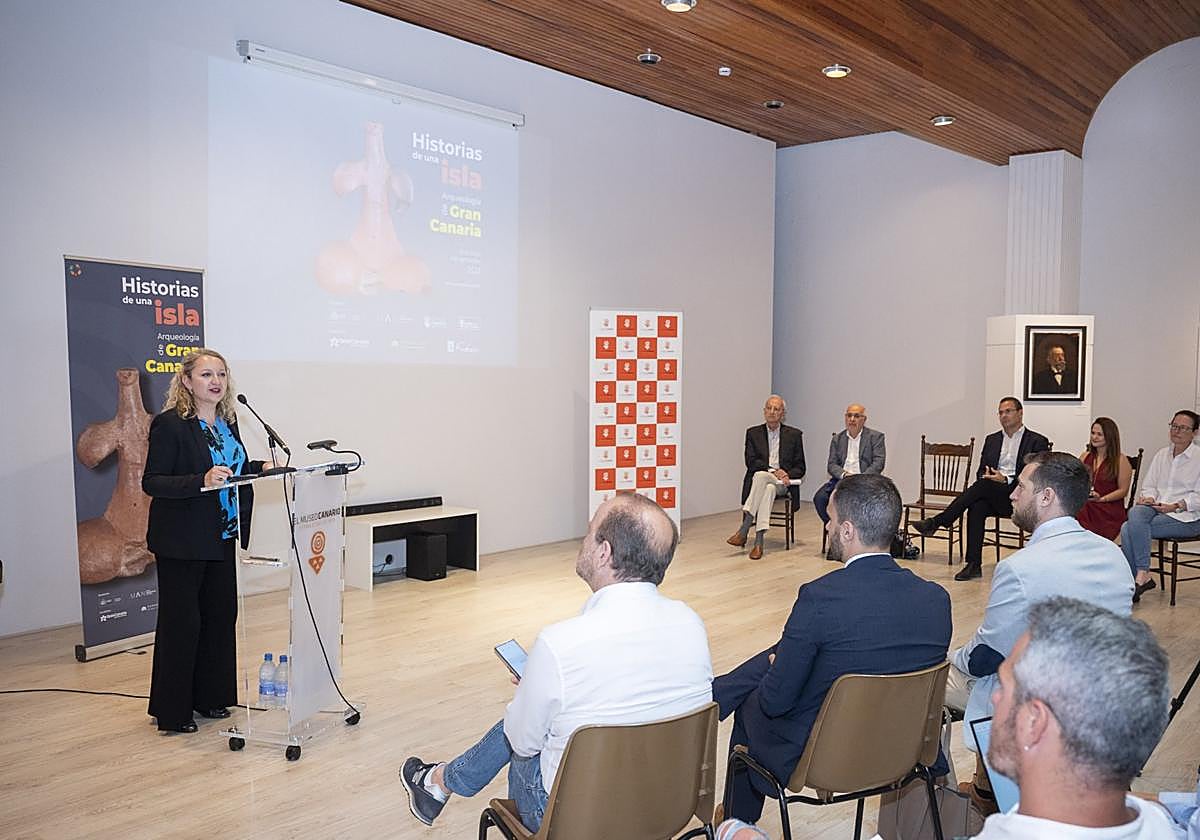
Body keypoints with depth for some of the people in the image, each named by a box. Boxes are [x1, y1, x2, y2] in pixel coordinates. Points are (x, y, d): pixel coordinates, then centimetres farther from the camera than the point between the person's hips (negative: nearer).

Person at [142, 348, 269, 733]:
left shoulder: (227, 420, 8)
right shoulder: (169, 424, -14)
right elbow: (152, 482, -18)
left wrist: (261, 466, 1)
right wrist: (202, 481, -31)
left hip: (221, 538, 8)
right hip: (182, 542, -7)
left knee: (221, 614, 14)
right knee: (181, 622, 2)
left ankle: (209, 696, 29)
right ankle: (172, 711, 16)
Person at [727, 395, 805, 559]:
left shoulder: (794, 435, 11)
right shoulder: (753, 433, 12)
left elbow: (800, 468, 9)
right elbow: (750, 462, 0)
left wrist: (786, 474, -12)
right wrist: (772, 470, -13)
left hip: (782, 483, -1)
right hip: (759, 480, 1)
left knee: (761, 476, -36)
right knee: (769, 489, -36)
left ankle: (744, 529, -42)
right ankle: (758, 541, -43)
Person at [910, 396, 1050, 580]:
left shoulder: (1038, 441, 6)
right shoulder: (992, 439, 23)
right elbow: (981, 471, 20)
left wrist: (1006, 480, -17)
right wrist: (986, 475, -6)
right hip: (990, 495, 4)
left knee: (984, 485, -33)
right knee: (977, 507, -31)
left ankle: (936, 522, -33)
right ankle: (974, 565, -30)